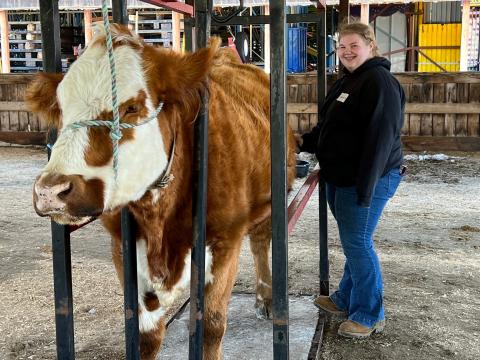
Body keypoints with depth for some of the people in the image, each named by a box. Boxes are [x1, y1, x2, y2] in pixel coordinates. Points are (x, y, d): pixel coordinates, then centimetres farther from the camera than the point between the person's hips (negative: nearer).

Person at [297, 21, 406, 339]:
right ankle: (346, 300, 31)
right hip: (341, 178, 9)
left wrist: (366, 186, -25)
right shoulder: (347, 81, 16)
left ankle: (370, 315, 9)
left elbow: (381, 136, -22)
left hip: (367, 178, -9)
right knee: (352, 241, 18)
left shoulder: (379, 81, -15)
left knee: (357, 243, -5)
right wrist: (305, 142, 15)